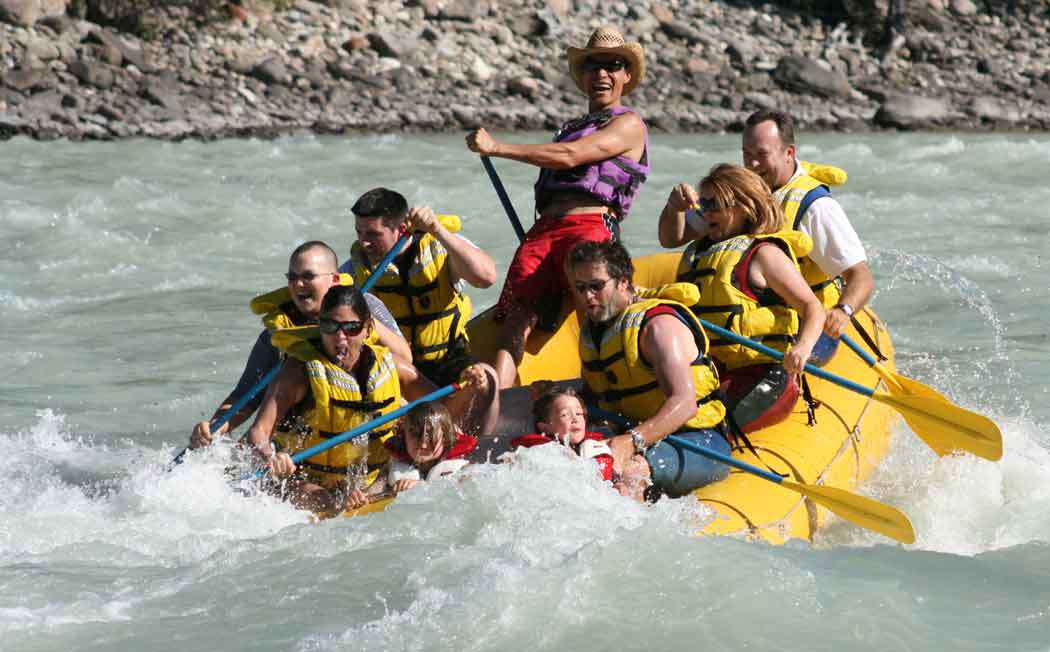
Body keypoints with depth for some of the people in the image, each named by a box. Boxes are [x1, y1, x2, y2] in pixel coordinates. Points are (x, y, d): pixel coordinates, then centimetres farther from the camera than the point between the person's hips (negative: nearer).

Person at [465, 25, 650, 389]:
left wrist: (497, 148, -5)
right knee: (518, 319, -15)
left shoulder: (628, 124, 9)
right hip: (543, 231, 6)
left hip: (592, 227, -6)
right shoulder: (571, 128, 35)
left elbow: (570, 156, -5)